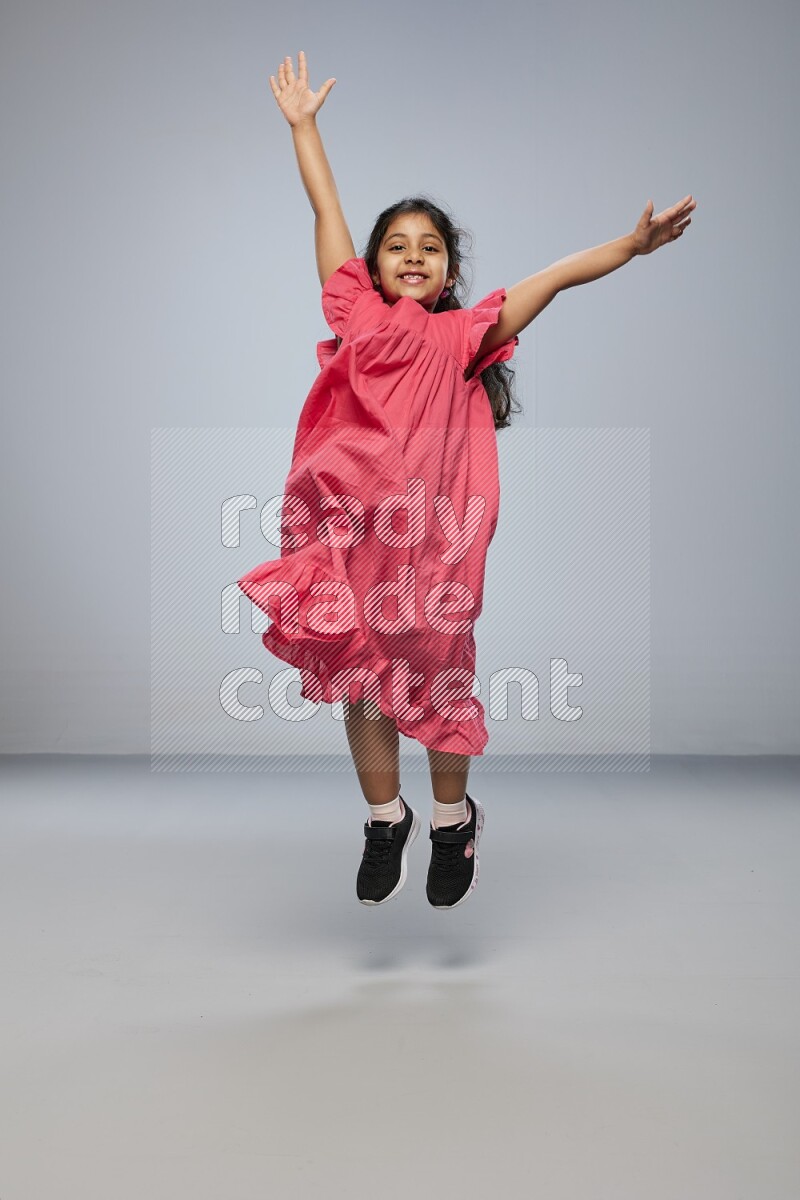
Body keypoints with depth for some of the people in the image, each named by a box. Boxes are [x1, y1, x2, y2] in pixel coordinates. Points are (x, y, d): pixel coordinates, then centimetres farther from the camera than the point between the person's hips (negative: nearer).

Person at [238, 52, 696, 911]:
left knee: (433, 677, 6)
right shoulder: (356, 315, 11)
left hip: (428, 535, -2)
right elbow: (328, 213, 17)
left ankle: (454, 817, 28)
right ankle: (385, 818, 27)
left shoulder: (462, 335, 6)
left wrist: (628, 246, -8)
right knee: (357, 679, 9)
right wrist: (302, 124, 24)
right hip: (343, 530, 2)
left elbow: (550, 280, 0)